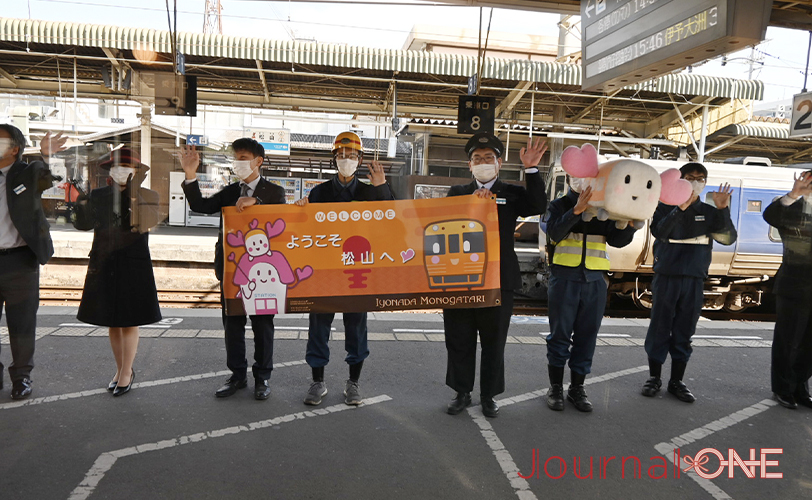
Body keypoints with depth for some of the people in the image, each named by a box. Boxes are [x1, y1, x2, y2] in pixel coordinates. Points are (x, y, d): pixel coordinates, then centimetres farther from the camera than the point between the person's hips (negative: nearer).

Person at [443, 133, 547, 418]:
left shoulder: (512, 193, 7)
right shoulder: (458, 193, 12)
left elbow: (537, 207, -11)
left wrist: (531, 169, -16)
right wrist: (472, 200, -15)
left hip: (498, 278, -1)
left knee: (494, 342, 9)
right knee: (459, 341, 10)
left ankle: (489, 396, 24)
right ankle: (462, 393, 26)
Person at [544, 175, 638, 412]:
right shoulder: (559, 205, 1)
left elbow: (617, 240, 3)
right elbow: (555, 233, -16)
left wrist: (630, 223, -17)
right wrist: (576, 210, -29)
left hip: (595, 280, 3)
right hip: (565, 279, -3)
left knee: (587, 336, 7)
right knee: (560, 334, 2)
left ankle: (577, 388, 19)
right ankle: (555, 388, 14)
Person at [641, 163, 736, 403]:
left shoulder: (709, 212, 9)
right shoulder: (666, 207, 1)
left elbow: (728, 238, -3)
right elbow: (658, 232, -17)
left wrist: (722, 209, -15)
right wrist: (680, 208, -25)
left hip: (694, 280, 3)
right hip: (666, 277, -2)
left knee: (684, 333, 8)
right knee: (659, 329, 3)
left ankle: (676, 381, 18)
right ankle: (654, 377, 16)